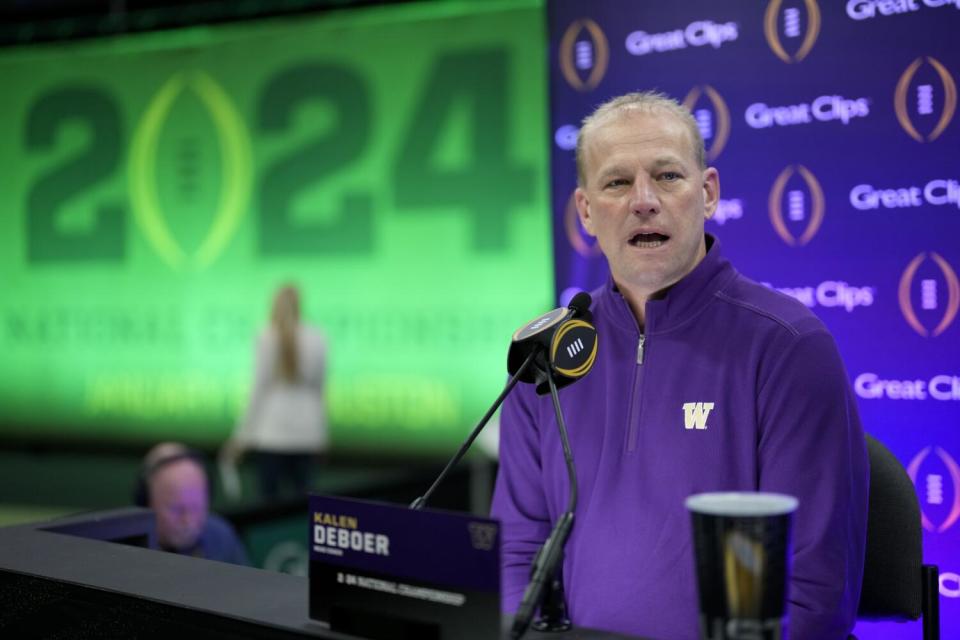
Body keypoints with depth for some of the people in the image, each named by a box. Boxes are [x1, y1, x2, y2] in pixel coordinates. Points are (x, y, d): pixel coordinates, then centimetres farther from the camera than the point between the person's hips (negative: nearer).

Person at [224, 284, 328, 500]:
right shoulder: (317, 340, 2)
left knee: (271, 496, 2)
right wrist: (321, 434, 17)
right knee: (302, 494, 6)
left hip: (271, 431, -2)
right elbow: (319, 389, 8)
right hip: (306, 431, 3)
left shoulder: (267, 339, -5)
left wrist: (244, 434, 1)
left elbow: (258, 389, -5)